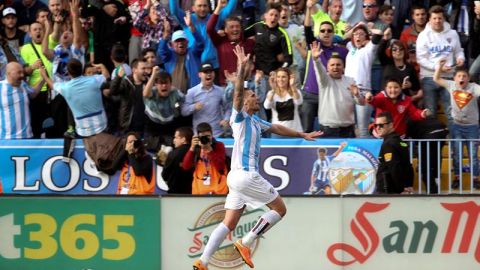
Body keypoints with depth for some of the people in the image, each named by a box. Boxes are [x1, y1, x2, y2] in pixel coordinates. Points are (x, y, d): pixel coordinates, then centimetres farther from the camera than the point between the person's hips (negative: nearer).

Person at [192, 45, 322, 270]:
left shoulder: (255, 122, 19)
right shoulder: (240, 117, -4)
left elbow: (277, 128, 31)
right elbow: (238, 92, -20)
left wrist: (302, 135, 37)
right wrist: (241, 67, -30)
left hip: (238, 176, 8)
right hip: (245, 174, -8)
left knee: (228, 224, 3)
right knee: (280, 209, 2)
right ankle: (245, 243, -1)